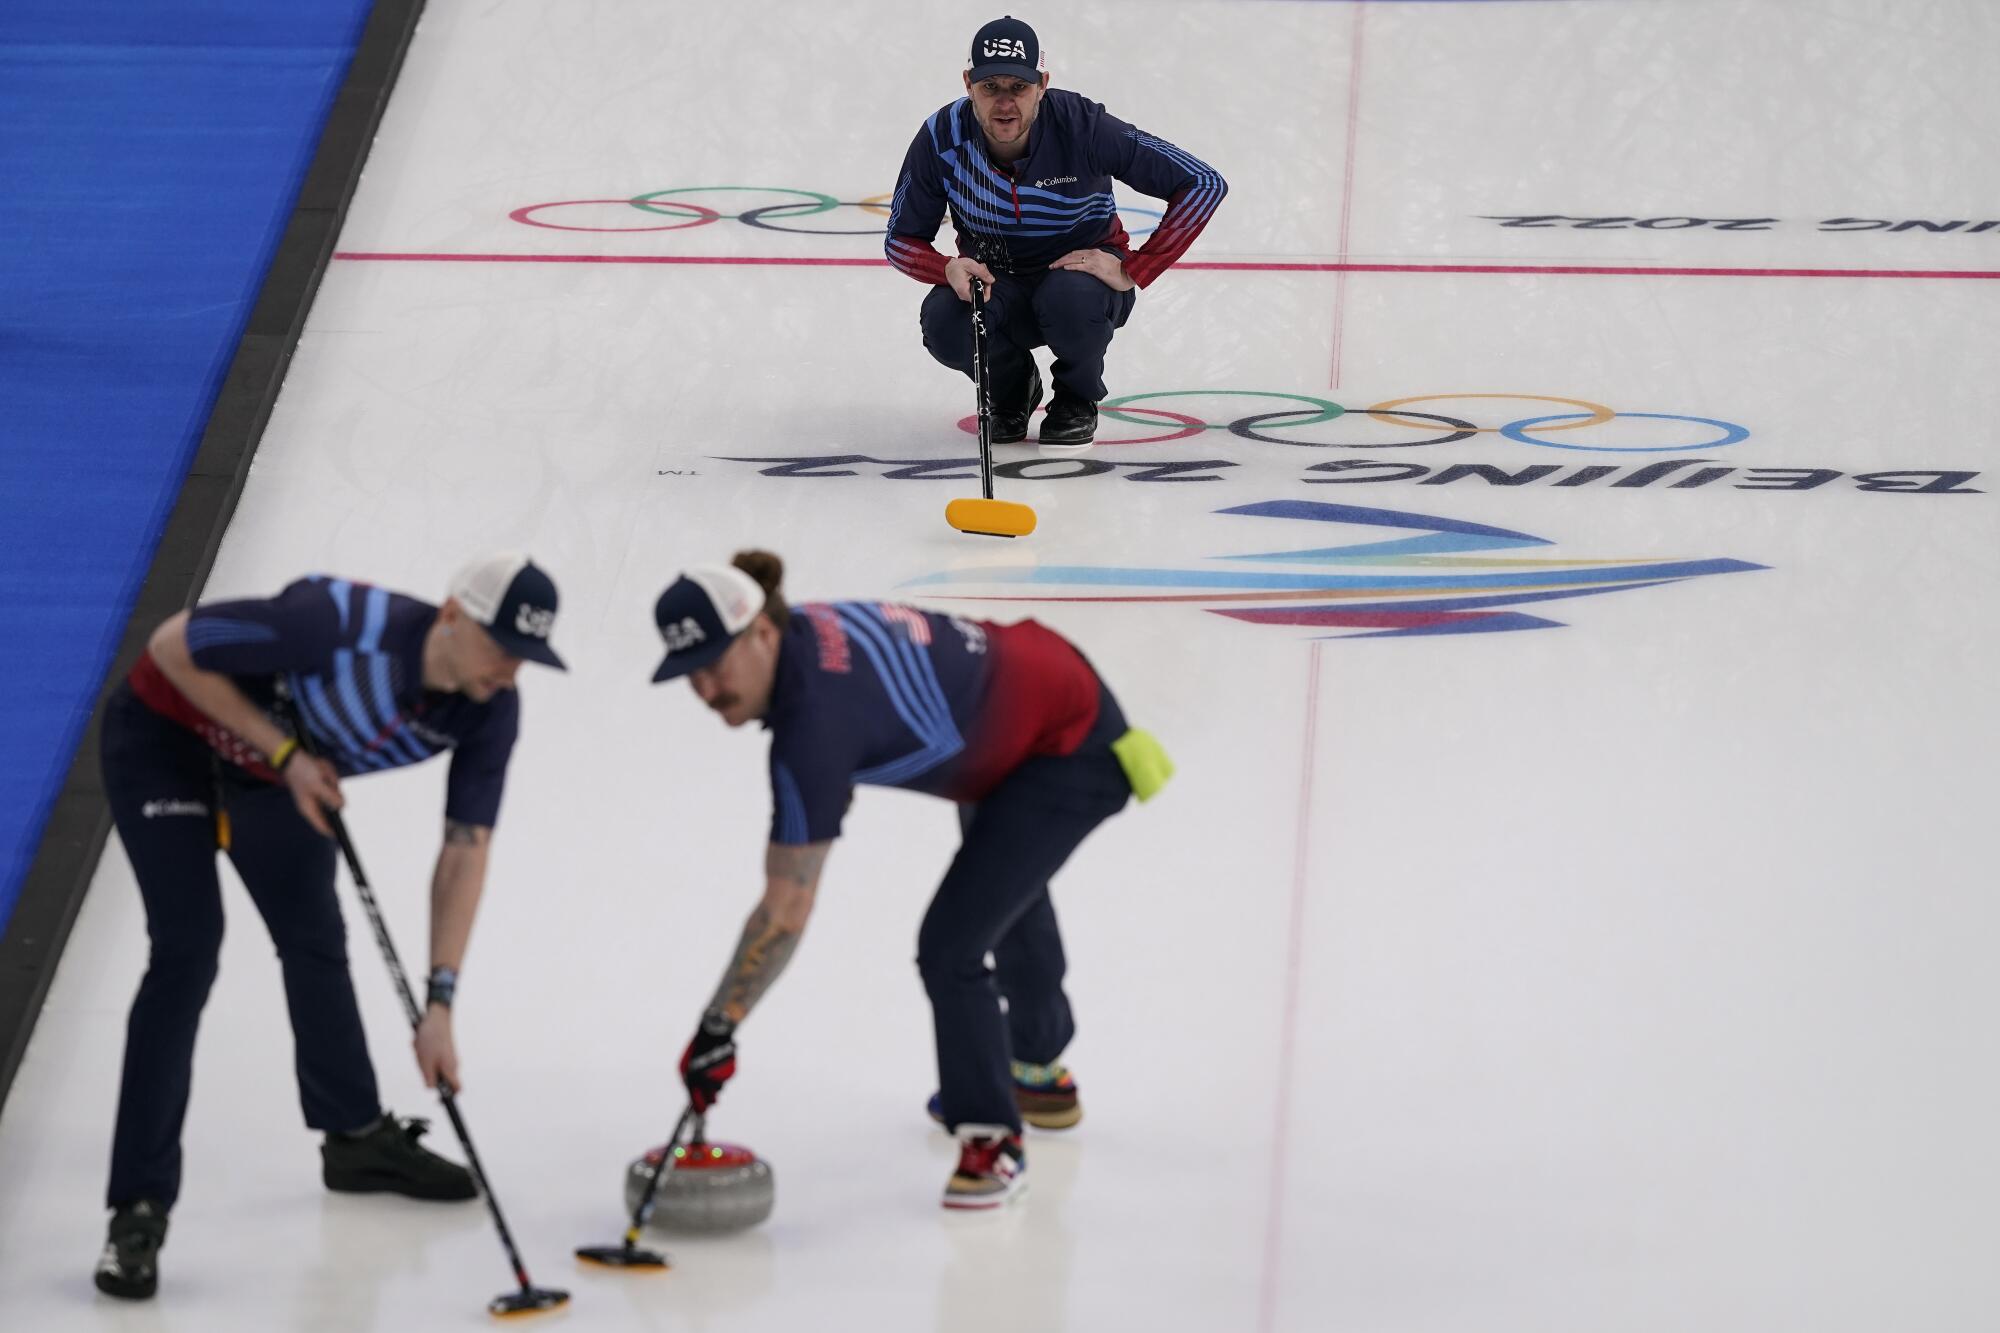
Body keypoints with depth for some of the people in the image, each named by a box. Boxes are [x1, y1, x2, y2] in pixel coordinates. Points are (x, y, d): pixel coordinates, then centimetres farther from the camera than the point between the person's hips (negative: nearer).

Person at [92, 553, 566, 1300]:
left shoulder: (491, 709, -19)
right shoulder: (340, 624, -39)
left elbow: (465, 852, -14)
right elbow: (173, 646, -29)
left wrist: (439, 1004, -20)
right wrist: (284, 753, -27)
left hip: (271, 768, 7)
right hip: (165, 739, -7)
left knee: (315, 939, 16)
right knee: (188, 950, -16)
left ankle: (356, 1138, 39)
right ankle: (139, 1211, -14)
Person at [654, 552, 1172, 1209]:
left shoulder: (813, 722, -35)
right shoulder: (798, 633, -12)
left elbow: (786, 914, -33)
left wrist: (716, 1028, -28)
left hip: (1072, 754, -11)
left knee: (949, 946, -17)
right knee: (1005, 899, 32)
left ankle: (991, 1139, 2)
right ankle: (1040, 1072, 56)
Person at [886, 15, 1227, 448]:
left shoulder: (1082, 126, -27)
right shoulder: (942, 137, -19)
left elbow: (1204, 184, -24)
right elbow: (901, 240, -7)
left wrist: (1133, 272, -27)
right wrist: (949, 270, -30)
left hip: (1084, 268, -2)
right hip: (994, 281, 2)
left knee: (1072, 297, -38)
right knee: (944, 322, -30)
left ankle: (1077, 400, -2)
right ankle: (1011, 390, 6)